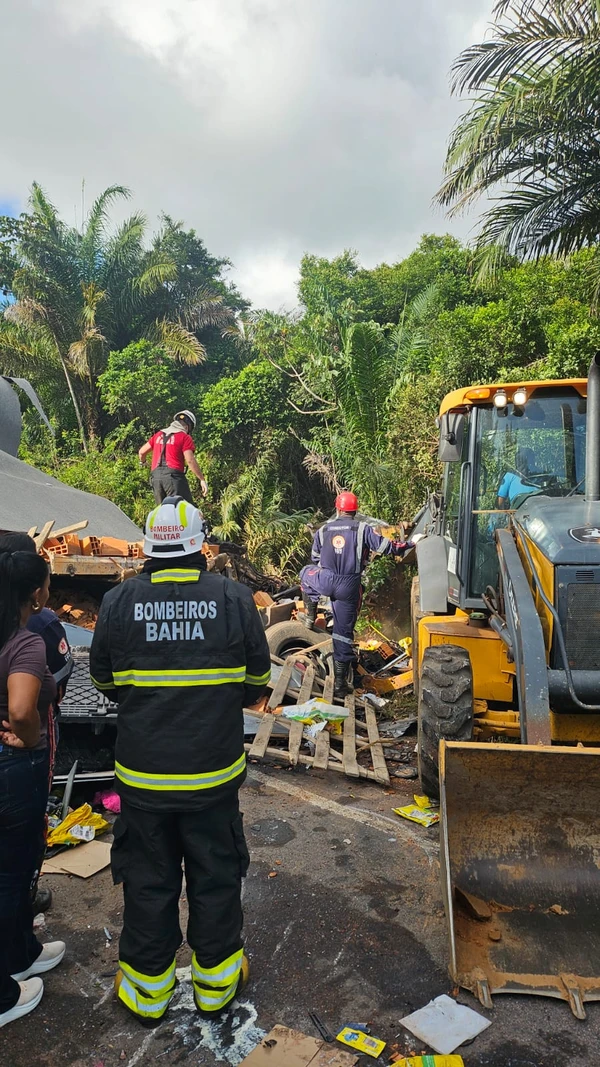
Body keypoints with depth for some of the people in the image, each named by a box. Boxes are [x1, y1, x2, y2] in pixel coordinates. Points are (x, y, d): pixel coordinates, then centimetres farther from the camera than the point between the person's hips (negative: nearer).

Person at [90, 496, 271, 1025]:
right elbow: (258, 678, 0)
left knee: (148, 880, 18)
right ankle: (216, 980, 36)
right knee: (215, 876, 18)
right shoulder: (234, 598, -12)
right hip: (214, 769, 0)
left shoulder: (119, 601, -10)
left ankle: (147, 986, 36)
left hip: (142, 772, 1)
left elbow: (104, 679, 5)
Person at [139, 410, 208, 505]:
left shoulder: (158, 434, 19)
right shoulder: (185, 437, 0)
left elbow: (141, 452, 23)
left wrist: (142, 462, 45)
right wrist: (202, 480, -6)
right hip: (173, 476, -6)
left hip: (155, 476, 6)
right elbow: (190, 460, -10)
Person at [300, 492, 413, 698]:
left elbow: (315, 558, 16)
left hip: (325, 581, 2)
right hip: (349, 587, -1)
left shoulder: (323, 530, 5)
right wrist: (410, 543, 8)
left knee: (306, 573, 37)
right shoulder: (363, 529, -6)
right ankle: (340, 683, 12)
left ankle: (310, 617, 32)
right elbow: (386, 546, -7)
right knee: (344, 633, 9)